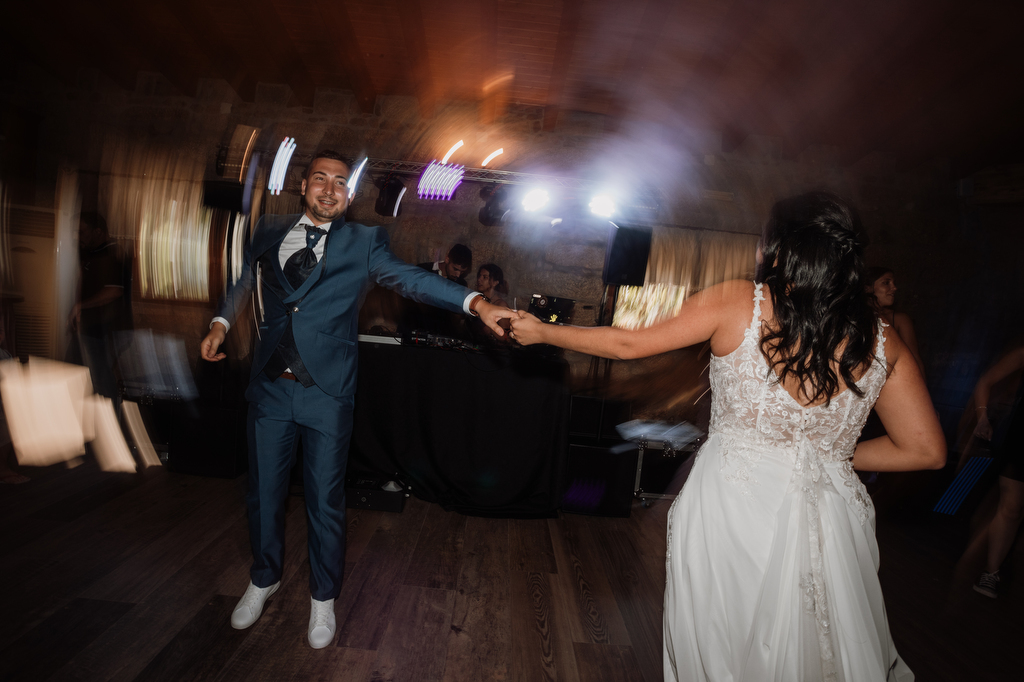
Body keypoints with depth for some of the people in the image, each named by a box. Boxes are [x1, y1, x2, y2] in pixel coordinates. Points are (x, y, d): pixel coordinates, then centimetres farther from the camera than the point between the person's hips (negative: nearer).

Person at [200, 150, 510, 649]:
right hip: (269, 384, 3)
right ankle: (264, 580, 43)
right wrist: (221, 323, 6)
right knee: (263, 490, 16)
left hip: (327, 389, -3)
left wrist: (475, 303, -30)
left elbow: (409, 278, -15)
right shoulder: (269, 232, 9)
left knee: (325, 500, 8)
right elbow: (246, 282, 24)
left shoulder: (363, 242, -1)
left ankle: (322, 598, 32)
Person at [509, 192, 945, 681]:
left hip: (729, 507, -2)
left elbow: (627, 344, -8)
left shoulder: (736, 303, -13)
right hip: (826, 524, 3)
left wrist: (541, 331, 6)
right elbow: (926, 450, 2)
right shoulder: (881, 342, -4)